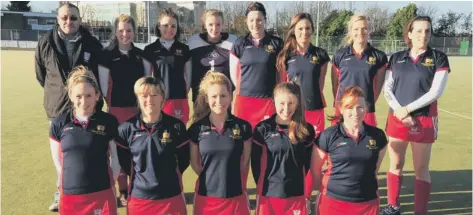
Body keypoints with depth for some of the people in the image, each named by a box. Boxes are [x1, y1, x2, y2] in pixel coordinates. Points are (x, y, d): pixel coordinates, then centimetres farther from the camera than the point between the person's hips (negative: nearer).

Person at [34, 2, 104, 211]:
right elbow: (41, 74, 12)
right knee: (59, 155, 9)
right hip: (57, 108, 1)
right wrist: (56, 92, 15)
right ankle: (63, 195, 28)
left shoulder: (93, 44, -4)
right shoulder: (45, 43, -2)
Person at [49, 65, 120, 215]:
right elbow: (58, 160, 8)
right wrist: (69, 181, 9)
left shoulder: (109, 122, -6)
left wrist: (110, 181, 4)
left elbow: (117, 157, 3)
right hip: (69, 195, 2)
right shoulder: (59, 123, -2)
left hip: (102, 194, -1)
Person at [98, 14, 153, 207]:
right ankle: (123, 191, 16)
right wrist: (111, 104, 0)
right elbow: (104, 85, -2)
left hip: (138, 109, 3)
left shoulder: (141, 55, 8)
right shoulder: (107, 55, -3)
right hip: (117, 110, -3)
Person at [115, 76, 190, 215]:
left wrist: (168, 176, 6)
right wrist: (142, 176, 6)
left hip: (171, 198, 0)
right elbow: (124, 163, 6)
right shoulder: (126, 128, -5)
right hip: (138, 199, 1)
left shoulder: (176, 126, -6)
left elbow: (183, 160, 4)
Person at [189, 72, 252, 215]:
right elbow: (195, 163, 9)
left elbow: (245, 162, 6)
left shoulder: (243, 127, -4)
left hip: (235, 197, 0)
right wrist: (211, 178, 6)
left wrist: (232, 179, 7)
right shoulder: (197, 128, -3)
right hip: (206, 197, 1)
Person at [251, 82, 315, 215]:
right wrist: (264, 186, 2)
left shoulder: (307, 130, 1)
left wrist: (296, 182, 7)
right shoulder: (263, 129, -6)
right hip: (268, 195, -1)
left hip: (296, 196, 2)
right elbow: (255, 163, 0)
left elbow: (307, 162, 9)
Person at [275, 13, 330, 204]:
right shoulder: (286, 56, 3)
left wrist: (313, 98, 6)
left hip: (315, 111, 1)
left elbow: (320, 85, 9)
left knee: (312, 156, 3)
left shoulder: (320, 55, 4)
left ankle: (306, 197, 19)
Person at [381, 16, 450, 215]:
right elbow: (387, 88, 3)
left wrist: (408, 109, -13)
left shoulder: (438, 58, -2)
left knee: (421, 169, 5)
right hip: (396, 119, 3)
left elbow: (436, 91, -10)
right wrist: (398, 110, -12)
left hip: (424, 120, -3)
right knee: (395, 165, 11)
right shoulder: (396, 58, 7)